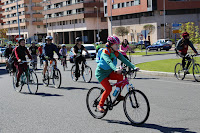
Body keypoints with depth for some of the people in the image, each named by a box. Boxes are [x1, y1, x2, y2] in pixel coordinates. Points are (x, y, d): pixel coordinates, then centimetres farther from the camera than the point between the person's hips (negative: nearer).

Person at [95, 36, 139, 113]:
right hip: (101, 73, -6)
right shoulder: (105, 53, -22)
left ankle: (117, 95, -5)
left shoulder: (116, 53, -3)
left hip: (109, 72, 6)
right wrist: (115, 69, -58)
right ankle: (100, 105, -3)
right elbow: (109, 62, -40)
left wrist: (133, 67, -27)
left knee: (121, 77, -20)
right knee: (108, 88, -20)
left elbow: (124, 60, -13)